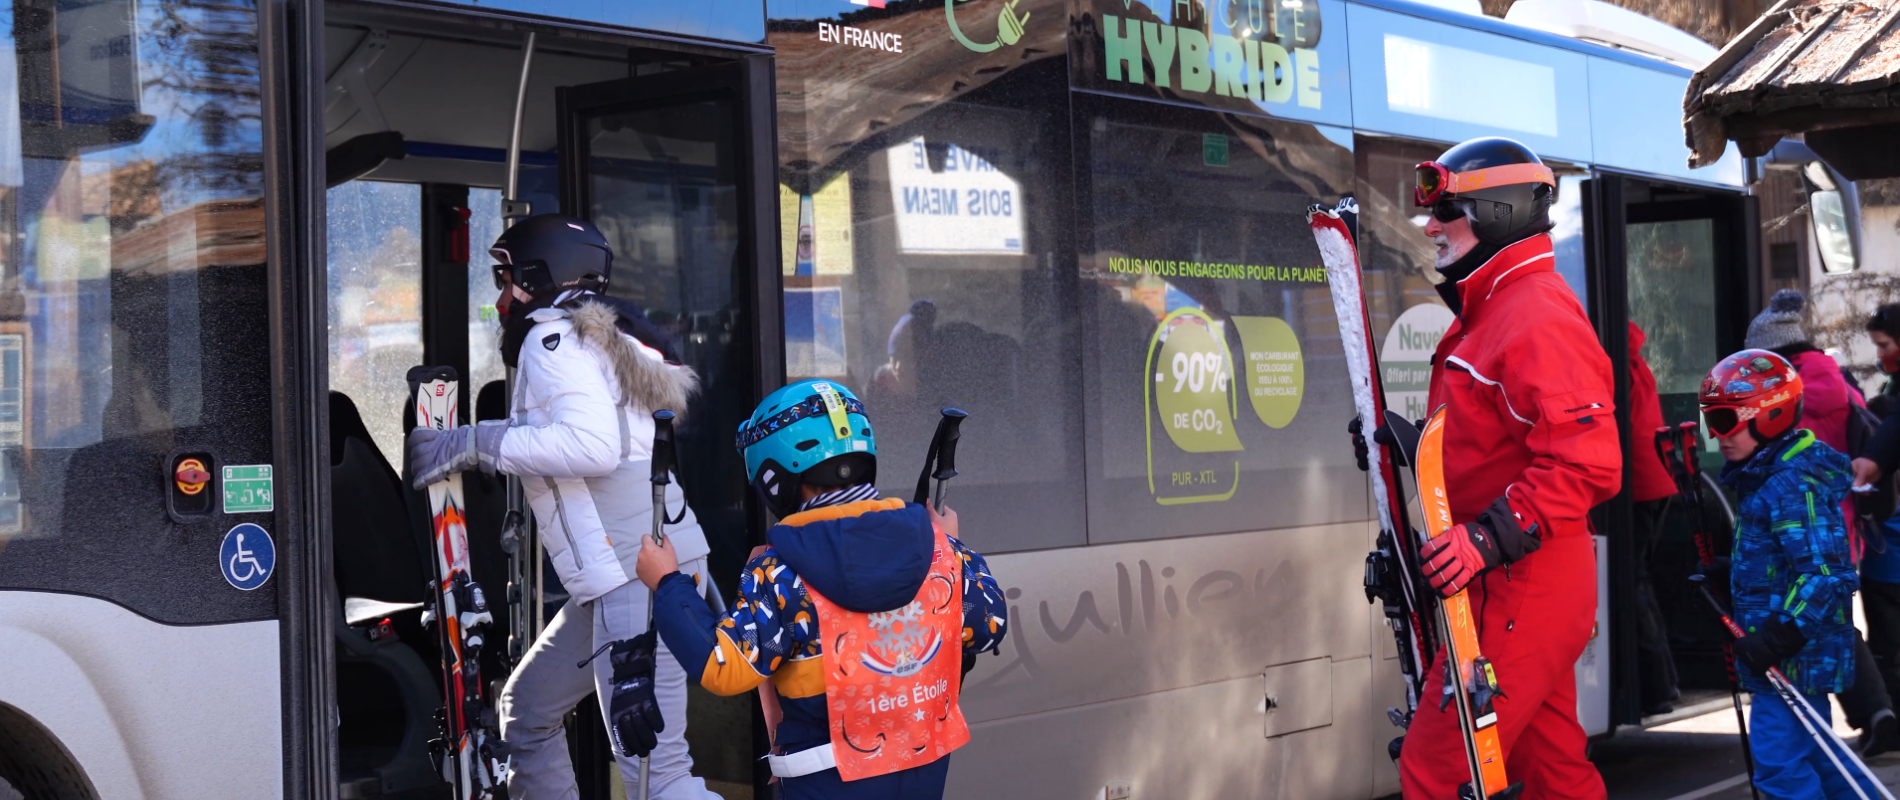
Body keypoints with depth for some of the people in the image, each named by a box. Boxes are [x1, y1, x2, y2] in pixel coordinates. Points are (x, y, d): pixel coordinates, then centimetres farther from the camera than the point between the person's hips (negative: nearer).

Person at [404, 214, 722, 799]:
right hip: (619, 577, 10)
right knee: (525, 710, 22)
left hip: (637, 575, -10)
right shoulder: (598, 337, 24)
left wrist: (472, 445, -15)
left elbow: (592, 444, -22)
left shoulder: (553, 339, -6)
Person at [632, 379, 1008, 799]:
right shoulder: (936, 544, -4)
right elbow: (989, 625, 7)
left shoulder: (782, 572, -16)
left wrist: (668, 584, -6)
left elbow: (724, 666, -17)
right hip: (928, 764, 5)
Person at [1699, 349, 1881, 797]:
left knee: (1780, 762, -11)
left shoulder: (1794, 486, -18)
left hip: (1793, 656, -11)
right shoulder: (1765, 479, 14)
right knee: (1814, 756, 18)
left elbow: (1824, 572, -24)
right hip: (1801, 654, 11)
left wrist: (1780, 637, -27)